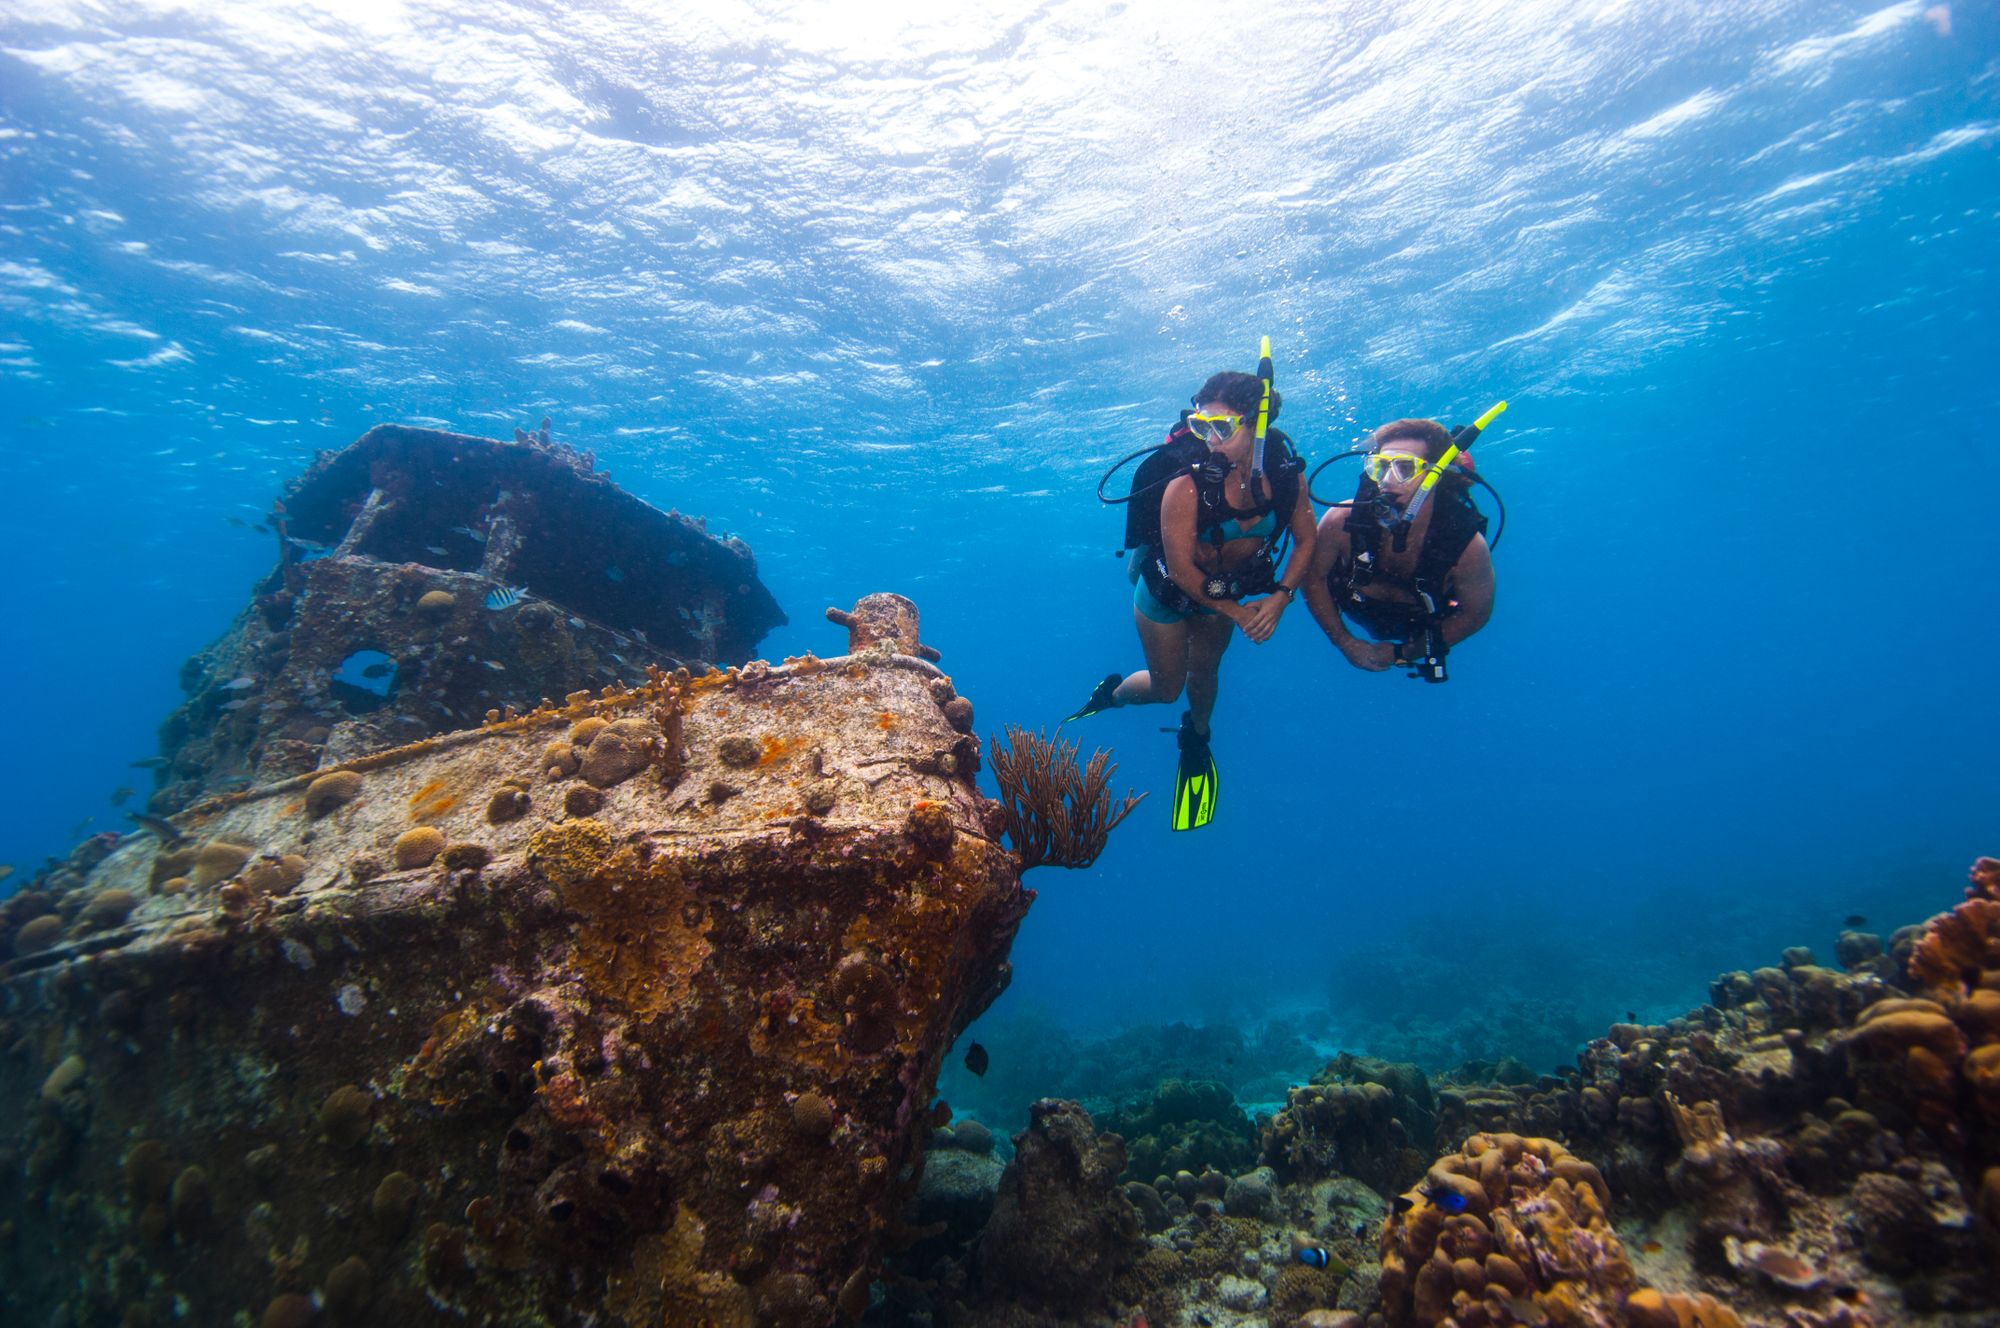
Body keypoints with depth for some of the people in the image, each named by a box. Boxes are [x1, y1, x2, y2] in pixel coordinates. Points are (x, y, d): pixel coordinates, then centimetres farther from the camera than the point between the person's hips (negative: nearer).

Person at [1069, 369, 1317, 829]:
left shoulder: (1285, 472, -21)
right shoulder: (1187, 483, -35)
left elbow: (1305, 540, -8)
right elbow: (1181, 569, -28)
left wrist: (1280, 598, -21)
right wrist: (1236, 611, -20)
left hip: (1226, 589, 4)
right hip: (1167, 589, -4)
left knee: (1204, 673, 21)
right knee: (1166, 688, 9)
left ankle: (1196, 741, 50)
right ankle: (1113, 691, 42)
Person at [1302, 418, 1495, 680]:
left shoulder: (1468, 544, -36)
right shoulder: (1342, 521, -37)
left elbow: (1476, 614, -18)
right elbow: (1314, 578, -18)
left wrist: (1402, 653, -16)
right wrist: (1345, 643, -16)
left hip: (1419, 634, 0)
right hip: (1355, 621, 0)